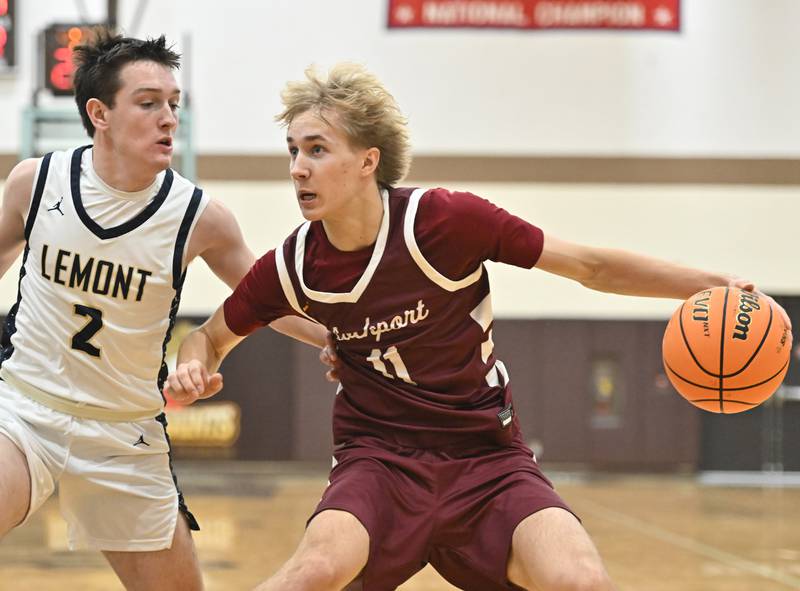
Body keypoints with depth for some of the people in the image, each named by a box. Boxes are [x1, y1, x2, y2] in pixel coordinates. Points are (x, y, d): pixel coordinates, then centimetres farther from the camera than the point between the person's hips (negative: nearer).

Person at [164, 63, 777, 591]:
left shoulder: (444, 220, -15)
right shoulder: (291, 267, -5)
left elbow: (591, 266, -6)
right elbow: (214, 335, 15)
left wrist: (711, 285, -10)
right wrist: (194, 370, -8)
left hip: (486, 457, 0)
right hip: (379, 460, 1)